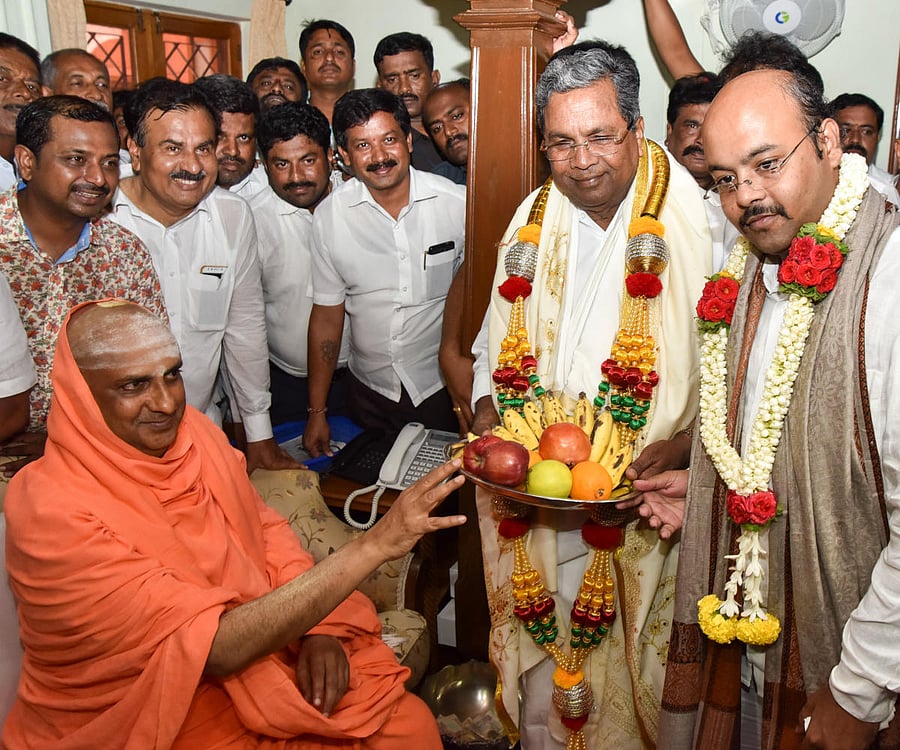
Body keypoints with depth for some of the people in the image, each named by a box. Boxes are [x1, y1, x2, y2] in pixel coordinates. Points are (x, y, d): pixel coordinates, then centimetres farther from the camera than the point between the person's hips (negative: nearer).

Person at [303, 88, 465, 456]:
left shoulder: (457, 203, -12)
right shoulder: (330, 215, -7)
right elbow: (326, 316, -1)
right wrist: (316, 413, 1)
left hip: (444, 387, -1)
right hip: (370, 390, 2)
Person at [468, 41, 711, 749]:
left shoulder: (698, 224, -10)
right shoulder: (533, 220, 5)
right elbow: (492, 348, 14)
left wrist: (678, 449, -22)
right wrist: (488, 427, -2)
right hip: (535, 506, 4)